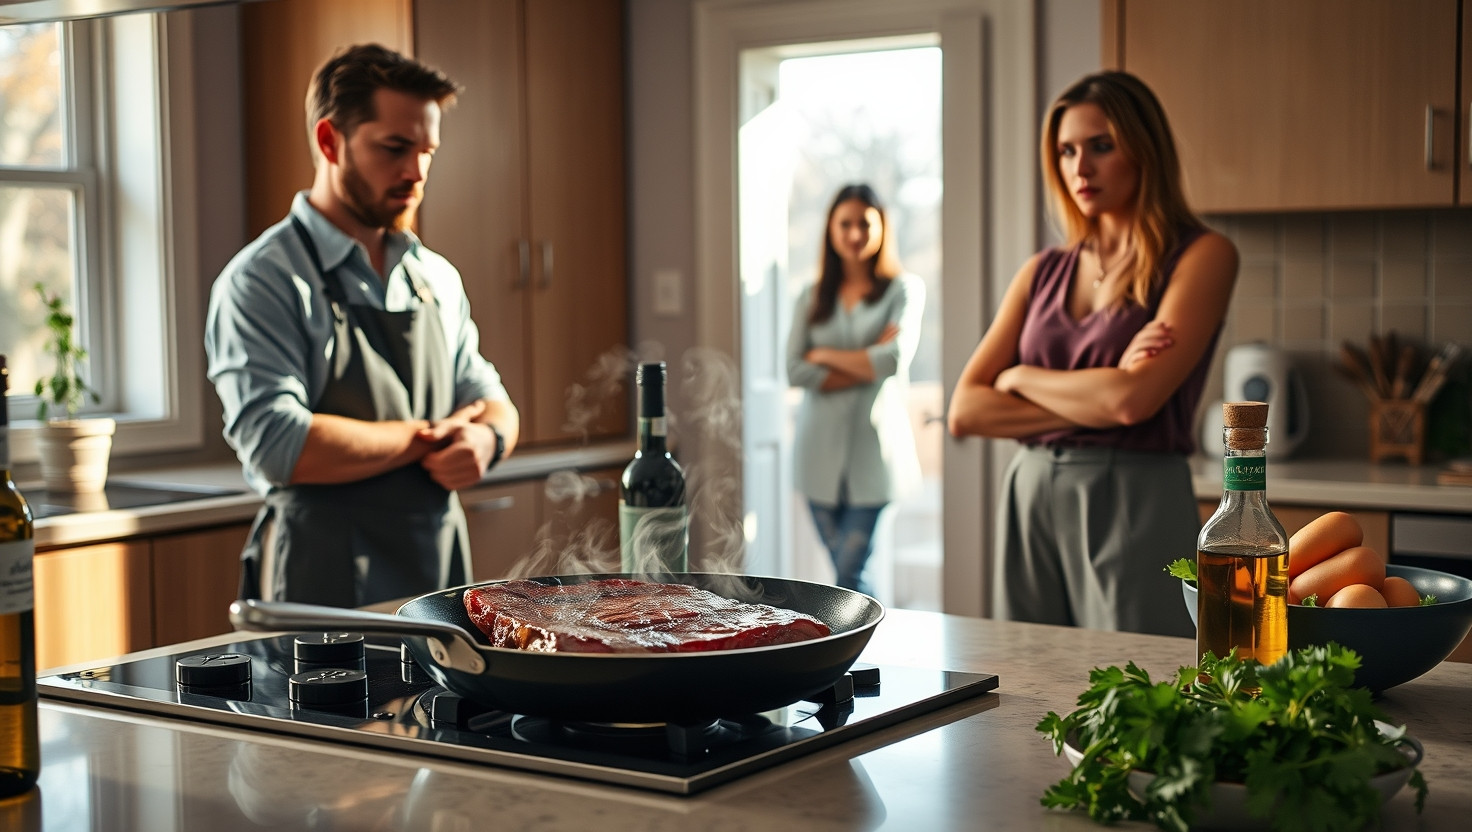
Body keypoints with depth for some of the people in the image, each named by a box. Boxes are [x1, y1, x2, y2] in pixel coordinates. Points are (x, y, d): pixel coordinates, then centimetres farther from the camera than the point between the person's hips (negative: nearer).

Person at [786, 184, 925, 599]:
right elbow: (795, 370, -1)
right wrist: (866, 365, -8)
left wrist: (826, 355, -1)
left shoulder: (904, 290, 4)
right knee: (847, 573, 6)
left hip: (873, 448, -3)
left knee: (851, 573, -10)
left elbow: (895, 359, -12)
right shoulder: (813, 298, 13)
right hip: (822, 451, 4)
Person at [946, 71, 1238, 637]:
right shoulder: (1043, 272, 12)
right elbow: (964, 412, 4)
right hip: (1032, 504, 5)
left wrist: (1022, 377, 0)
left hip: (1137, 507, -5)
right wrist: (1096, 401, -8)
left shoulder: (1200, 256, -2)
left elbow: (1134, 400, -16)